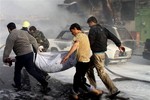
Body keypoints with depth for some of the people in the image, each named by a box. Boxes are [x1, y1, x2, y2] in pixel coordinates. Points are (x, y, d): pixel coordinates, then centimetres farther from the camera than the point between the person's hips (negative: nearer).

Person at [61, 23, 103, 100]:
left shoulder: (79, 35, -13)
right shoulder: (85, 35, 15)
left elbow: (75, 45, -33)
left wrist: (67, 56, -44)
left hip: (82, 62, -9)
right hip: (86, 61, 9)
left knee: (80, 81, -1)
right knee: (77, 77, 18)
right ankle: (75, 93, 27)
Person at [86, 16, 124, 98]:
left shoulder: (93, 30, -12)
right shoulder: (102, 29, 12)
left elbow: (90, 42, -17)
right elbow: (112, 36, 11)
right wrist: (119, 44, 18)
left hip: (97, 54, -9)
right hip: (102, 52, 10)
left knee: (102, 72, -6)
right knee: (89, 67, 22)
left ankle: (114, 90, -6)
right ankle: (93, 86, 28)